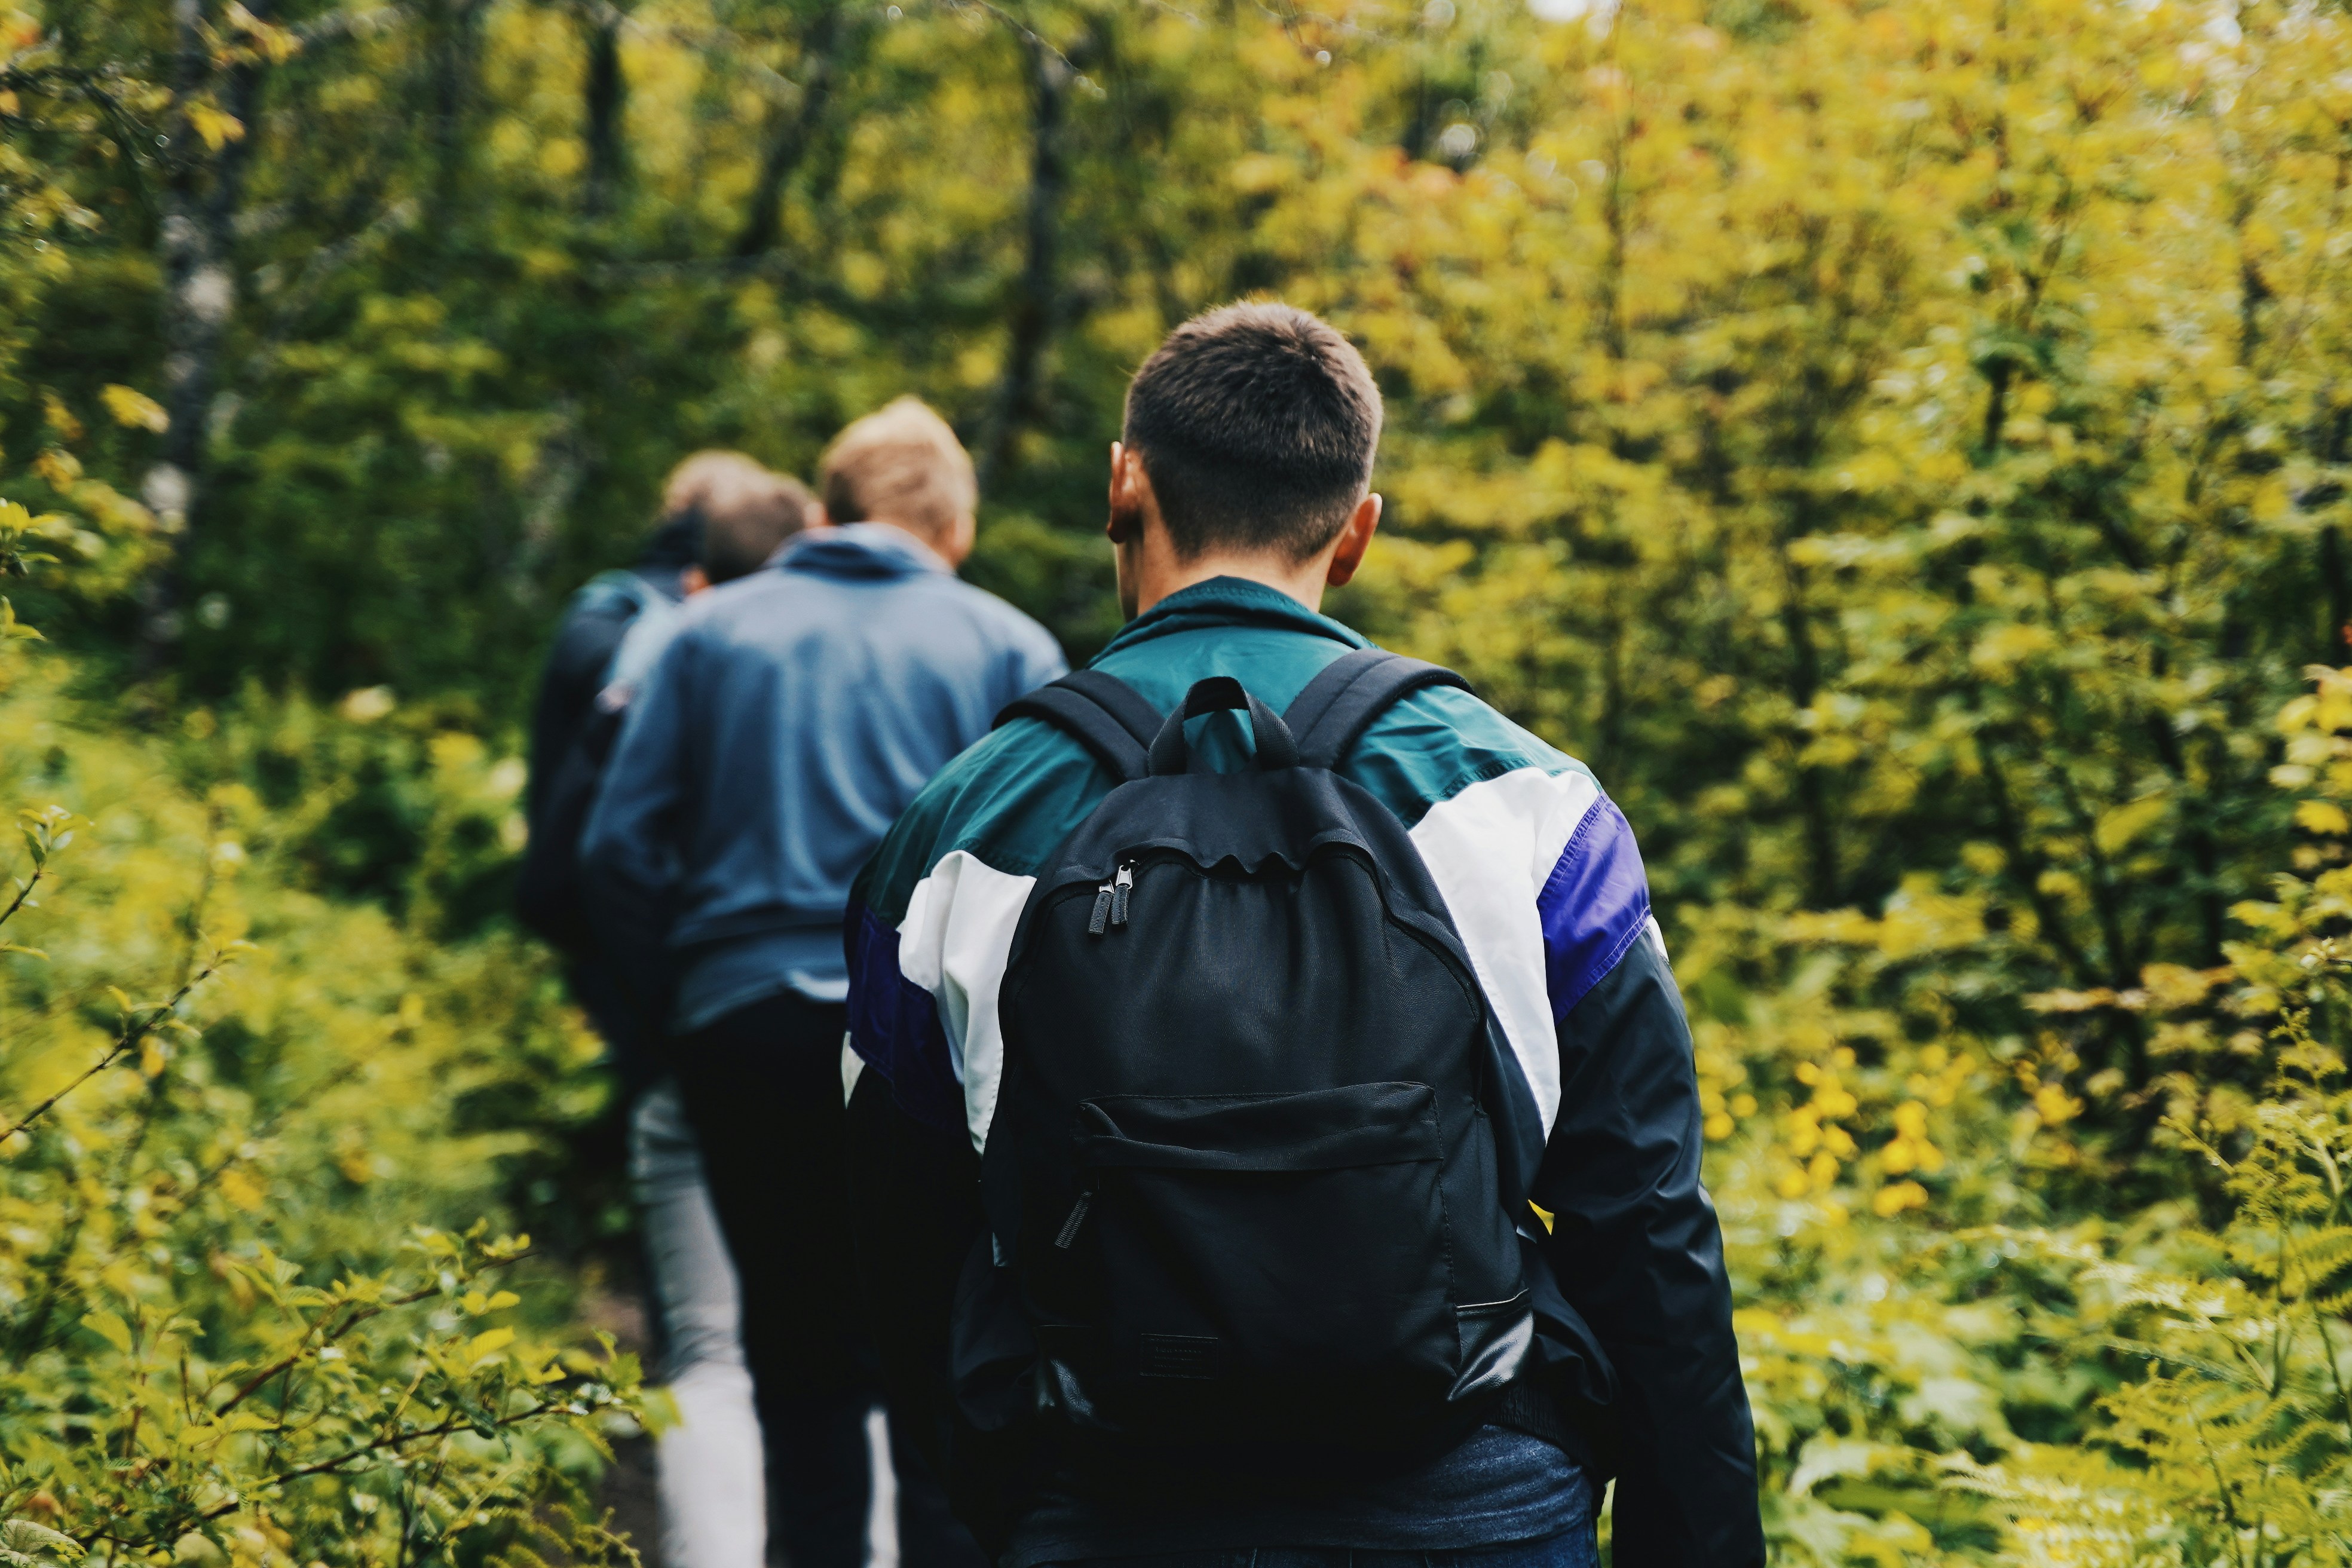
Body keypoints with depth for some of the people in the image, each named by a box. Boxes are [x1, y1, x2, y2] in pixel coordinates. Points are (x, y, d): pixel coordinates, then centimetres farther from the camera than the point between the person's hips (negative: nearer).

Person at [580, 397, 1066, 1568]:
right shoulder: (1004, 647, 3)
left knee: (802, 1362, 13)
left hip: (742, 1031, 2)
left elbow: (618, 847, 3)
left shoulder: (715, 630, 9)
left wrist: (679, 1004, 12)